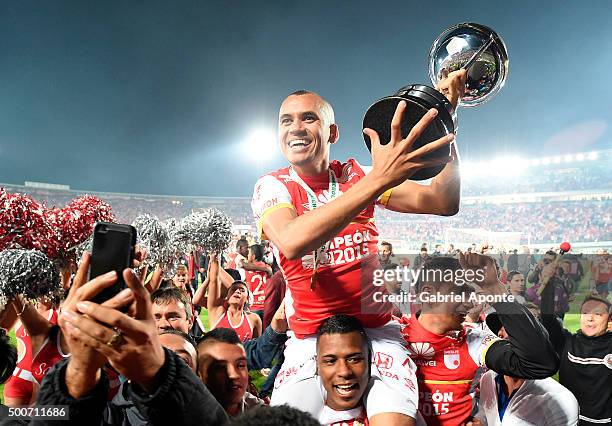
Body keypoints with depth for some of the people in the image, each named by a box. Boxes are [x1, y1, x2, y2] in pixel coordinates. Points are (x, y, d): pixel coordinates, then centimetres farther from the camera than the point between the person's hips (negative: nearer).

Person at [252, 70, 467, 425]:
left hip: (377, 331, 1)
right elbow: (292, 242, -31)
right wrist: (379, 179, -38)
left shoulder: (357, 176, 2)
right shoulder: (272, 186, -6)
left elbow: (443, 203, -8)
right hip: (309, 340, -1)